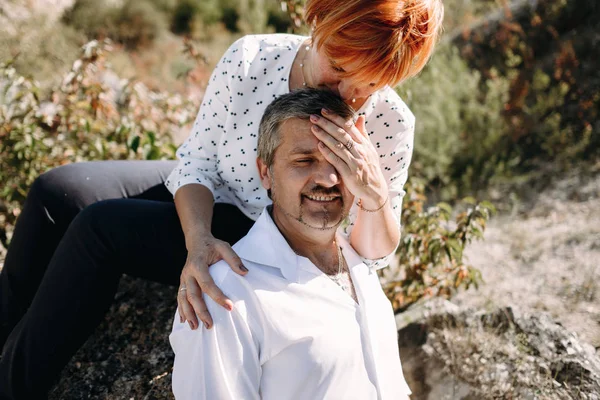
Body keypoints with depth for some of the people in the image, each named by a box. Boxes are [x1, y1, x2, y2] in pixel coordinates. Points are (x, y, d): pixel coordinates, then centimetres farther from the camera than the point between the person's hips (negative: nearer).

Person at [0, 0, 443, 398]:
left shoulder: (389, 122, -23)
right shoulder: (251, 59, -19)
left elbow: (374, 255, -17)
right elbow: (197, 162, -12)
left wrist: (374, 192, -40)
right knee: (58, 193, -10)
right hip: (208, 203, 5)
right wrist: (198, 241, -32)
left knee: (101, 226, -22)